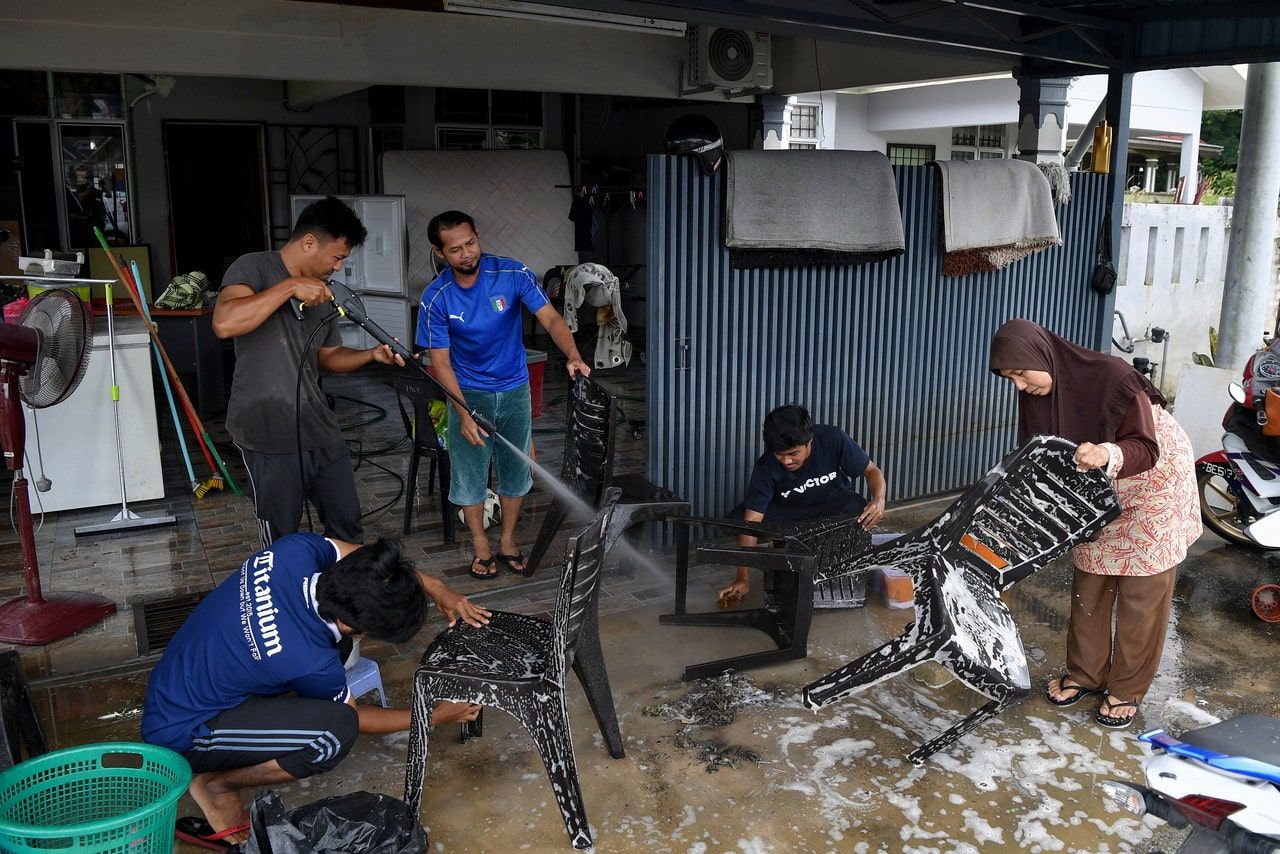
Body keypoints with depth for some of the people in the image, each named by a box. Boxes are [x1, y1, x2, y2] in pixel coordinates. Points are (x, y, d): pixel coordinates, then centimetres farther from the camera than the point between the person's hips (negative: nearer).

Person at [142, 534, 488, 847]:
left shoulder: (297, 549, -21)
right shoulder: (308, 660, -32)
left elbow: (361, 556, 1)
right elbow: (352, 716, -10)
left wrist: (434, 587, -9)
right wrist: (433, 717, 1)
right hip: (182, 737, -8)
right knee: (336, 731, -25)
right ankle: (216, 785, -5)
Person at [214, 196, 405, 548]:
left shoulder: (321, 293, 14)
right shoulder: (255, 268, -9)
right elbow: (224, 323, -27)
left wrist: (371, 354, 6)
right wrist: (289, 287, -25)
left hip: (320, 431, 7)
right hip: (271, 439, -7)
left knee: (347, 525, 15)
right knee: (282, 543, 6)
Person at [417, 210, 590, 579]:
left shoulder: (513, 274, -16)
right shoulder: (436, 298, -15)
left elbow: (550, 317, -21)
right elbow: (440, 362, -12)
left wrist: (573, 356, -41)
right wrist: (464, 414, -22)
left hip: (515, 388, 1)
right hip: (468, 393, -1)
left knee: (516, 468, 10)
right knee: (469, 471, 4)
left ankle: (507, 542, 29)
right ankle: (481, 547, 23)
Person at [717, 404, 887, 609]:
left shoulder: (833, 439, -27)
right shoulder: (766, 467, -27)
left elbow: (872, 471, -12)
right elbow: (751, 522, -29)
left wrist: (879, 500, -35)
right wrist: (742, 578, -36)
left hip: (833, 503, 0)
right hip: (790, 512, 0)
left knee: (858, 512, -36)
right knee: (736, 518, -25)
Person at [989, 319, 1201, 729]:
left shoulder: (1111, 377, -32)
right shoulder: (1035, 395, -13)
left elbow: (1146, 448, -28)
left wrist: (1108, 454, -49)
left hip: (1153, 484, -6)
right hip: (1100, 492, 6)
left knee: (1142, 591, 1)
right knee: (1088, 582, 9)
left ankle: (1127, 688, 14)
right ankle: (1085, 672, 25)